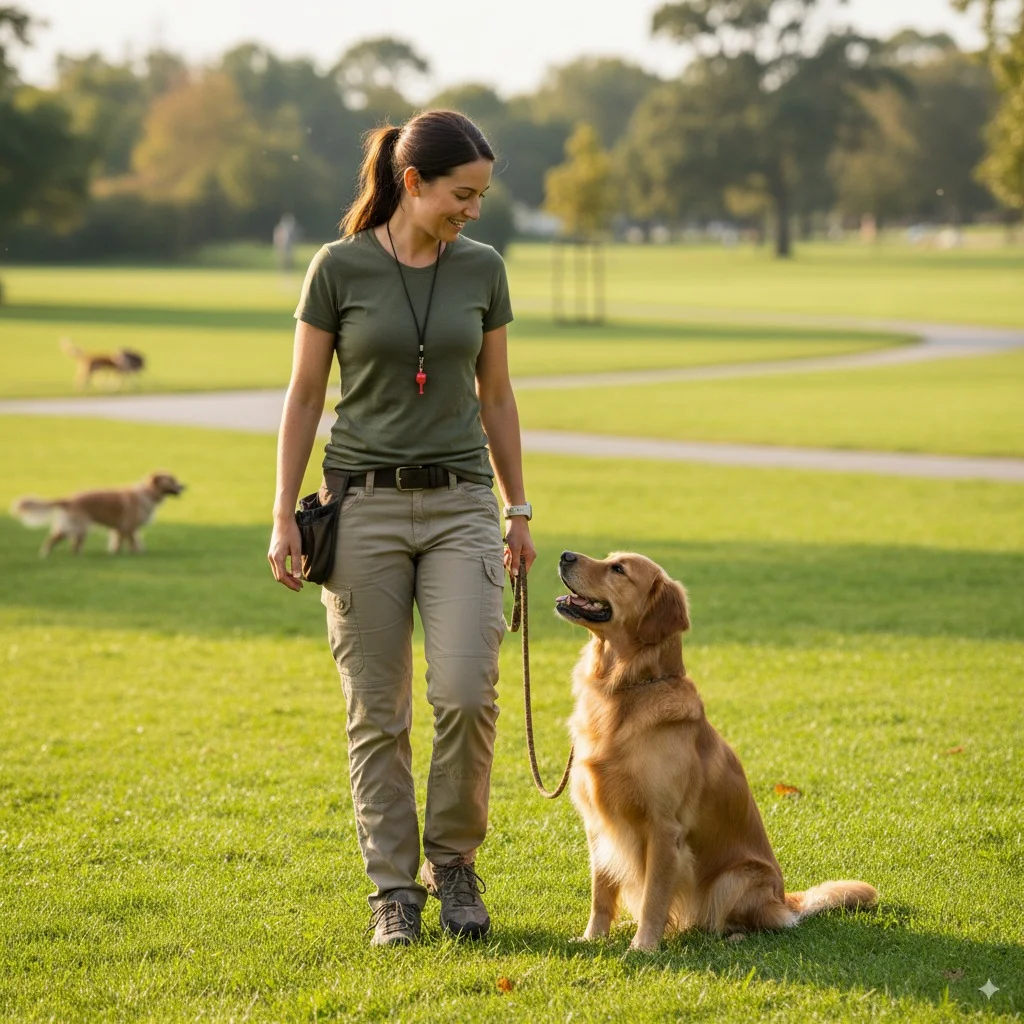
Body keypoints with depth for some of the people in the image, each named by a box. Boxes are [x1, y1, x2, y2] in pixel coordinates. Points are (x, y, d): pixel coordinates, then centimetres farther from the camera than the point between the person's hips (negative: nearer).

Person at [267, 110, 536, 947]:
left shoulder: (483, 270, 3)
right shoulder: (339, 268, -5)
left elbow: (497, 398, 11)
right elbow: (304, 395, 0)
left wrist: (518, 511, 11)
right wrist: (283, 517, -3)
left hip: (460, 505, 2)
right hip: (364, 504, -2)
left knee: (466, 693, -12)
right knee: (377, 710, 2)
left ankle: (453, 861, 9)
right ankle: (394, 888, 13)